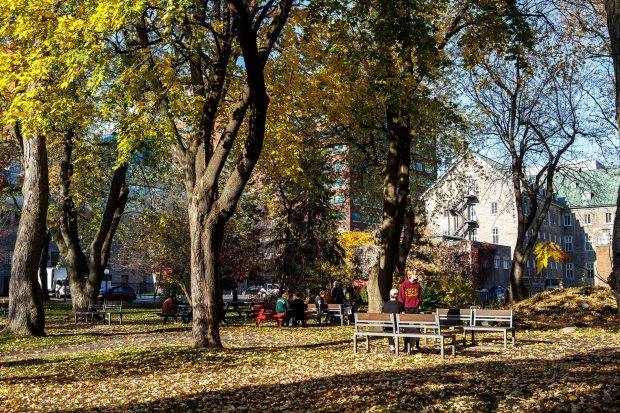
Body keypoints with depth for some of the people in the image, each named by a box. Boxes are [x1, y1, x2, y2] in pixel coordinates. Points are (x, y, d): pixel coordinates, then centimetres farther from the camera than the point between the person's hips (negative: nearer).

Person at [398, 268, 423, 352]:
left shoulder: (418, 285, 9)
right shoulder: (404, 285, -2)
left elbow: (420, 296, 13)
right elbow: (401, 297, -3)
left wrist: (420, 305, 3)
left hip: (416, 309, 3)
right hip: (407, 309, -3)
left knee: (416, 327, 4)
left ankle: (417, 345, 10)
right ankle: (406, 346, 5)